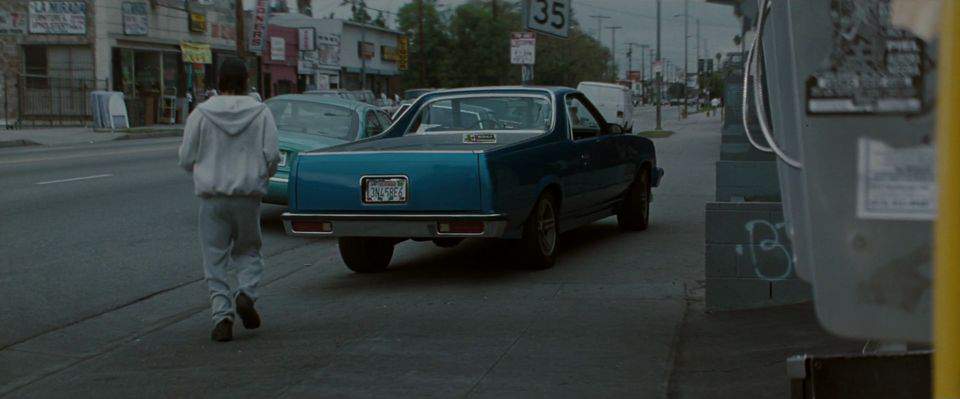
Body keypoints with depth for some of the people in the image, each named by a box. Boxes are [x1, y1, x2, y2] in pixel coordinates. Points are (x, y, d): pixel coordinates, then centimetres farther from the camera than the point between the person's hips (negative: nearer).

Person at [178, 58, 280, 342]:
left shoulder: (200, 114, -2)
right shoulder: (261, 113, -1)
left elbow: (186, 158, 0)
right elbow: (272, 155, -6)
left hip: (212, 195, 0)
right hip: (248, 194, 1)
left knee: (215, 258, 5)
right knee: (248, 250, 18)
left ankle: (222, 316, -4)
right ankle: (246, 293, -7)